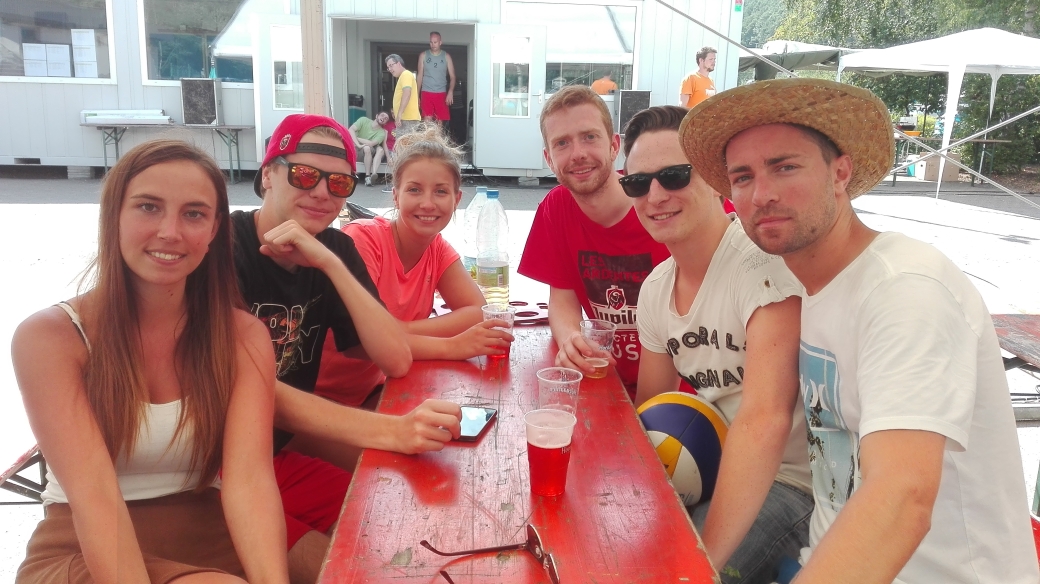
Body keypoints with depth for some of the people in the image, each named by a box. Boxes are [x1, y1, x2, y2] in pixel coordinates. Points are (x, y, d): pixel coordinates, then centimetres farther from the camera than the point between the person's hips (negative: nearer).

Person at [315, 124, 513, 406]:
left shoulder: (437, 248, 1)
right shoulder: (362, 238, -19)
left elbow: (478, 313, -11)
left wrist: (399, 330, -24)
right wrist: (450, 346, -34)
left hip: (377, 389, 6)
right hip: (323, 400, -6)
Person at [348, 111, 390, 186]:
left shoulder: (382, 133, -7)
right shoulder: (364, 120, -8)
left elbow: (371, 143, -23)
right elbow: (350, 130, -21)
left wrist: (357, 138, -17)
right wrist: (358, 145, -32)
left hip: (370, 153, 3)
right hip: (355, 149, -2)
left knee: (380, 149, -23)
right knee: (367, 147, -31)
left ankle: (373, 174, -40)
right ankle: (368, 176, -33)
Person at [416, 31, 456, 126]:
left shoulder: (446, 56, 3)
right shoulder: (423, 55, 4)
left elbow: (452, 76, 0)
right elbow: (420, 76, 7)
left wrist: (450, 91, -18)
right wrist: (417, 95, 2)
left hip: (441, 94, 1)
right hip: (426, 93, -1)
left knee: (440, 121, 3)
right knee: (427, 121, -10)